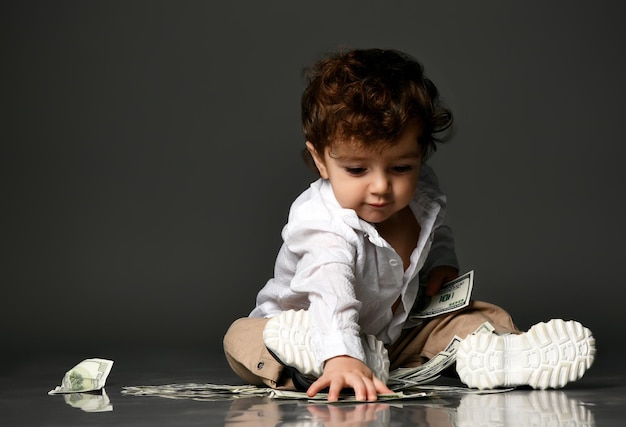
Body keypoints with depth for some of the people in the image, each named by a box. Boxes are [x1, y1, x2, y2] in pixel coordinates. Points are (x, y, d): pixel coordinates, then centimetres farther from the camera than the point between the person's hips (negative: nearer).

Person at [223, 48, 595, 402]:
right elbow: (330, 294, -51)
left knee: (483, 315, -4)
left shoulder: (423, 197, -10)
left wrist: (442, 264, -2)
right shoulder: (325, 225, -32)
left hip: (397, 332, 6)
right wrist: (341, 357, -67)